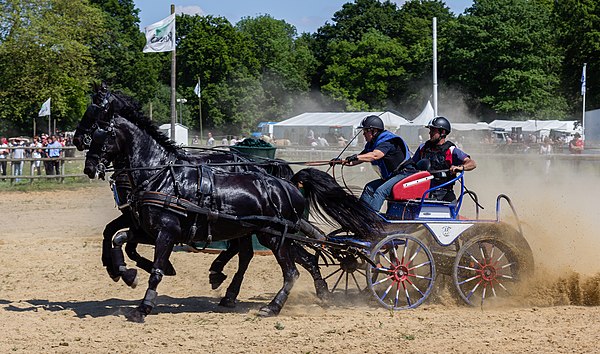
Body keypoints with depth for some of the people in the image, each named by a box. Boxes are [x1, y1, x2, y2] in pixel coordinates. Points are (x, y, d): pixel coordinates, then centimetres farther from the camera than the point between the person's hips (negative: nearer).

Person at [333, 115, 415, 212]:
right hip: (390, 176, 10)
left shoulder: (387, 142, -18)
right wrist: (340, 161, 0)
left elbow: (375, 155, -35)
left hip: (405, 173, -10)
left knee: (380, 191, -26)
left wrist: (356, 157, -46)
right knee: (369, 187, -1)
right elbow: (359, 159, 14)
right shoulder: (371, 144, 12)